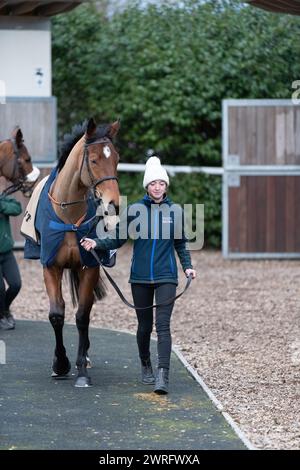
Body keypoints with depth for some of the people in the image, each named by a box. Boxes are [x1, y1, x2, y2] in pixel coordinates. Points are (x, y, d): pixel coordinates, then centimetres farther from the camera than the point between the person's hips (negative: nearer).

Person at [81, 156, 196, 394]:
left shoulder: (175, 211, 3)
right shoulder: (135, 210, 1)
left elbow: (180, 243, 13)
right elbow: (118, 239, 3)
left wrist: (188, 266, 0)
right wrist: (97, 243, -13)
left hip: (166, 277, -1)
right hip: (140, 277, 1)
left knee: (163, 325, -13)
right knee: (144, 326, 10)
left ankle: (163, 376, -21)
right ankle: (146, 367, 32)